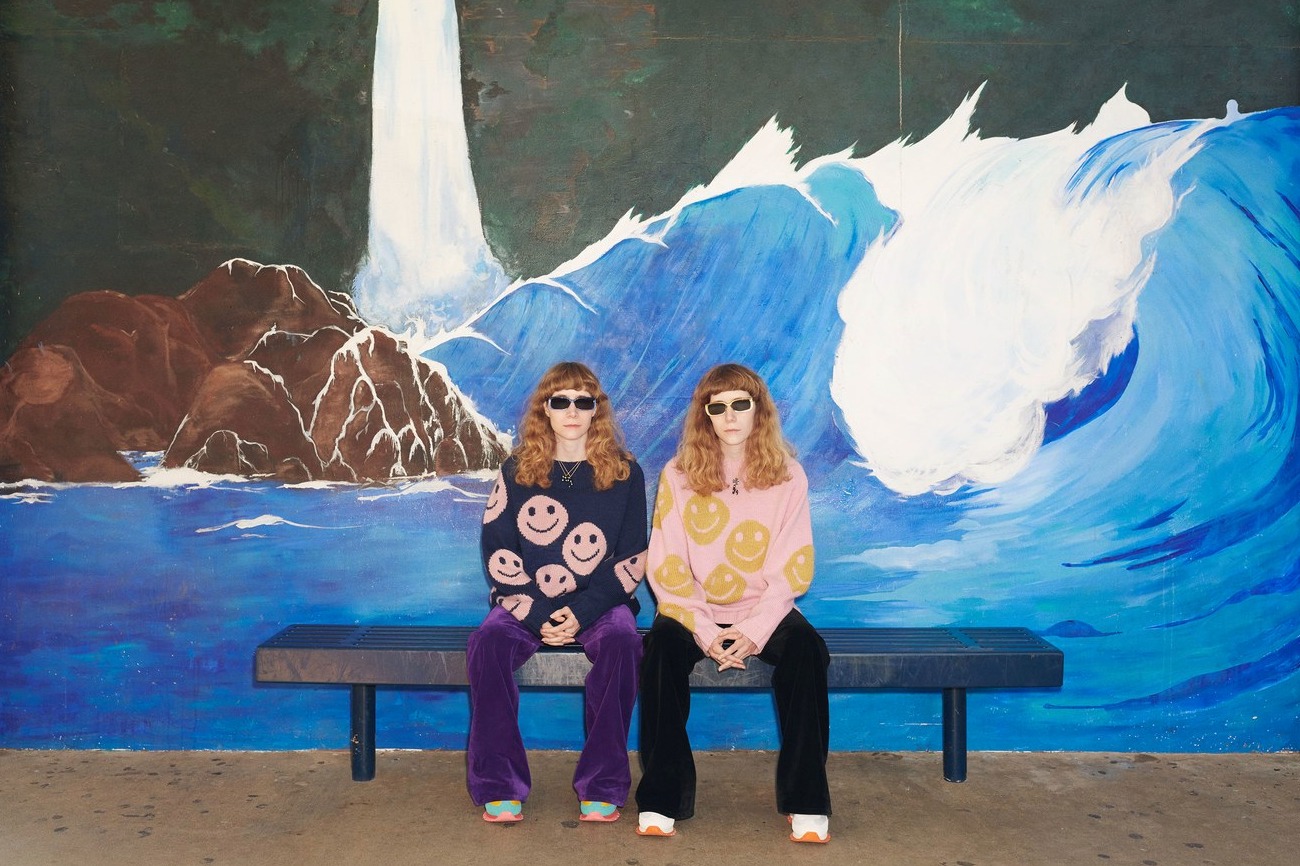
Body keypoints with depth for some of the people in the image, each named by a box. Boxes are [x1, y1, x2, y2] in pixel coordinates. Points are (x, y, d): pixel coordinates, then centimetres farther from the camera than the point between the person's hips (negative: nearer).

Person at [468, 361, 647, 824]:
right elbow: (496, 551, 1)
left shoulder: (624, 472, 3)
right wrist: (536, 614, -12)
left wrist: (584, 612, -13)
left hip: (599, 602, -1)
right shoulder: (517, 470, 6)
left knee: (621, 643, -33)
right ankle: (499, 785, -19)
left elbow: (632, 558, 1)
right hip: (525, 602, 1)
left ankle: (602, 786, -22)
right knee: (487, 643, -29)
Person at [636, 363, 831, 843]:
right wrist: (705, 632, -17)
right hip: (694, 611, 0)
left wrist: (754, 631, -17)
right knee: (662, 645, -31)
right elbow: (666, 568, -4)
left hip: (762, 611, 0)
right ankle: (661, 798, -23)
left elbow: (791, 568, -3)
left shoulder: (788, 475, 1)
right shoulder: (678, 475, 0)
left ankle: (806, 802, -21)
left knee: (804, 645, -29)